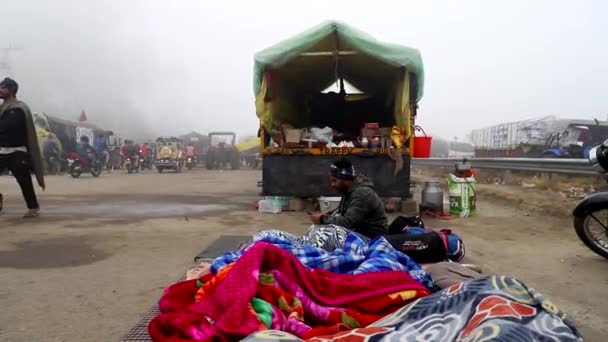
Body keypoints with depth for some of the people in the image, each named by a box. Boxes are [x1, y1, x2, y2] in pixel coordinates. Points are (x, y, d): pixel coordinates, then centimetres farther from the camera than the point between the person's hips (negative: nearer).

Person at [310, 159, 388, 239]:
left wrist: (323, 219, -18)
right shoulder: (349, 190, 5)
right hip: (360, 232, 9)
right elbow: (341, 211, 16)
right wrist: (327, 216, -3)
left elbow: (347, 222, -30)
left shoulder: (362, 193, -24)